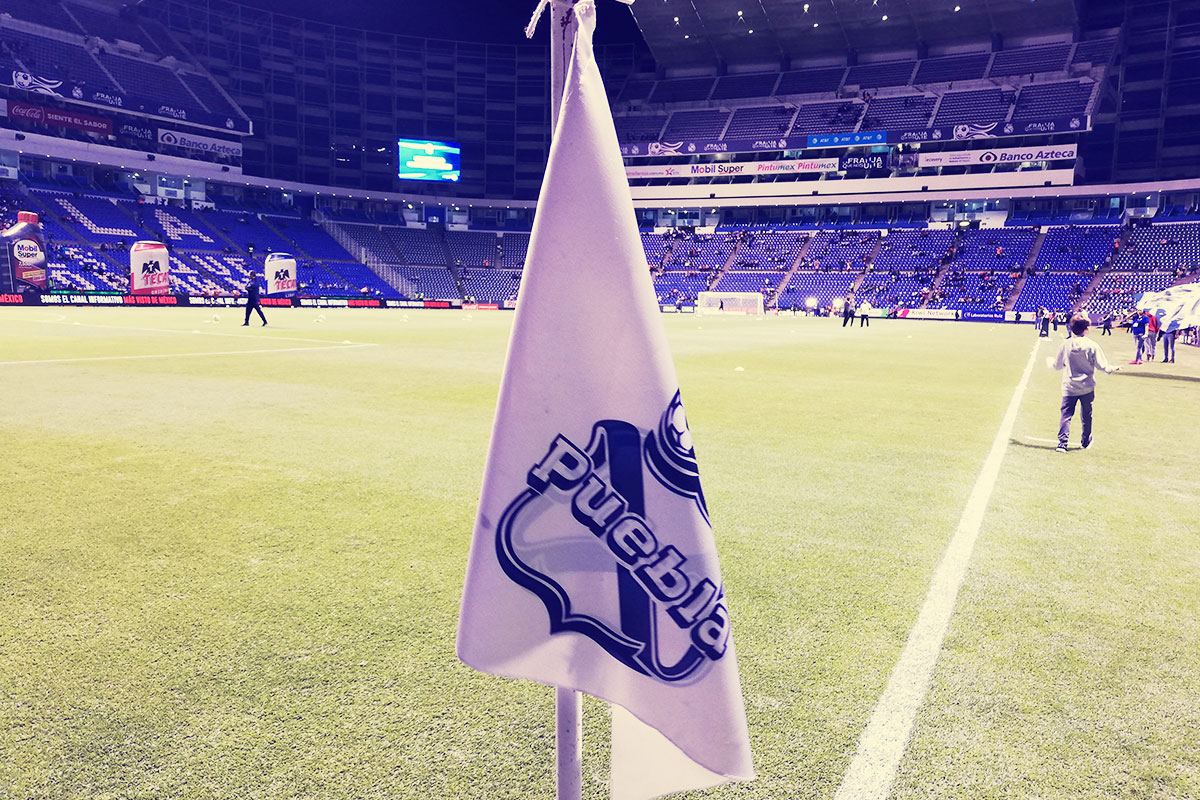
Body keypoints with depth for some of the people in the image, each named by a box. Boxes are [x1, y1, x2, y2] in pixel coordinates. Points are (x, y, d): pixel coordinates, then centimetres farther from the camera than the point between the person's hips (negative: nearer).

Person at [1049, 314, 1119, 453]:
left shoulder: (1066, 345, -3)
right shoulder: (1092, 346, -8)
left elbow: (1057, 365, 7)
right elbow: (1102, 365, -4)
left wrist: (1050, 361, 29)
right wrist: (1113, 368, 17)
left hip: (1069, 387, 0)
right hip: (1087, 387, 0)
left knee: (1065, 415, -1)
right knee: (1086, 415, 15)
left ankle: (1062, 443, -12)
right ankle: (1086, 441, 30)